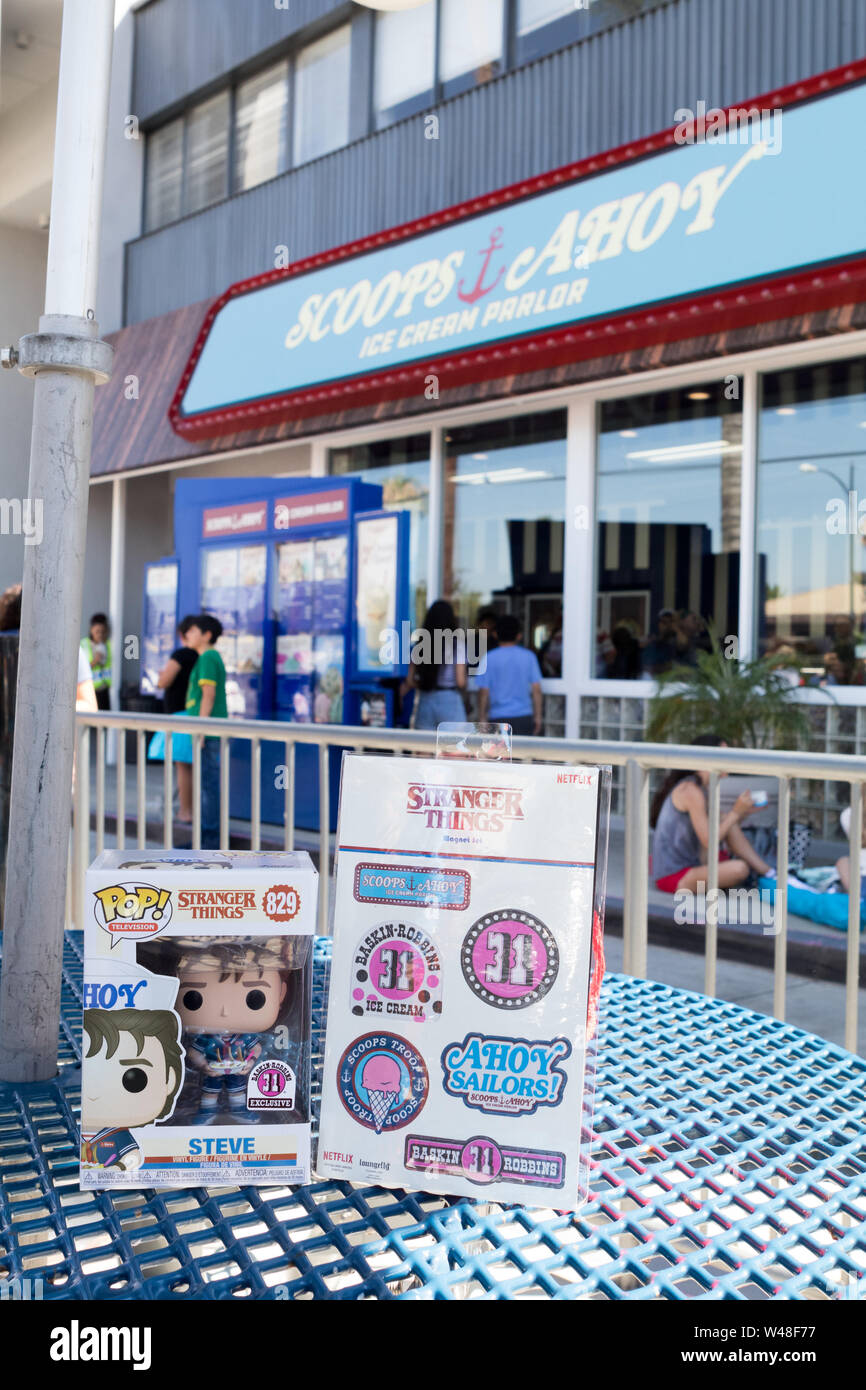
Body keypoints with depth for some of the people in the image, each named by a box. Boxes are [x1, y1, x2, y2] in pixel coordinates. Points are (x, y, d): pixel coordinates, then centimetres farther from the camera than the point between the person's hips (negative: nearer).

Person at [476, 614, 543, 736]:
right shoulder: (529, 656, 2)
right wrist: (537, 716, 10)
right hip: (524, 717, 2)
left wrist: (482, 718, 6)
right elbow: (536, 689, 2)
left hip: (499, 718, -2)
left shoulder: (489, 658, -3)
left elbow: (484, 692, -3)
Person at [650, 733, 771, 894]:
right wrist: (736, 812, -13)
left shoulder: (699, 788, 14)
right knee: (740, 869, -29)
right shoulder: (691, 790, -17)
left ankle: (769, 873, 2)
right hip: (673, 876, -11)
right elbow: (709, 841, -20)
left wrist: (746, 810, 6)